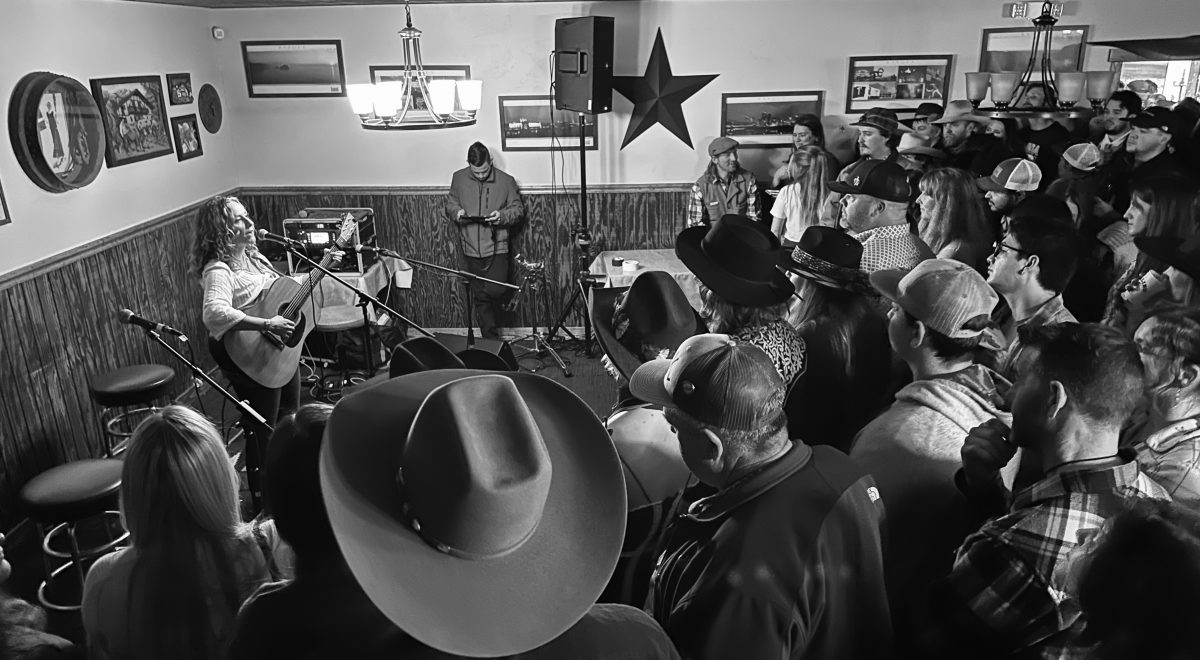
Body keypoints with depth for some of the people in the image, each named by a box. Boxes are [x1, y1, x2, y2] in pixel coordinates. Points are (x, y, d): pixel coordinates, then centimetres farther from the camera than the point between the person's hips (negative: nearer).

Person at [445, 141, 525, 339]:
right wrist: (456, 213, -11)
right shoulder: (458, 178, 2)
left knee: (495, 291, -14)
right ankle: (490, 339, 19)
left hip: (496, 247, -2)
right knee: (480, 297, 8)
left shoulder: (506, 180, -5)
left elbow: (518, 209, 1)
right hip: (471, 248, 3)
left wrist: (502, 216, -19)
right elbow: (449, 204, 12)